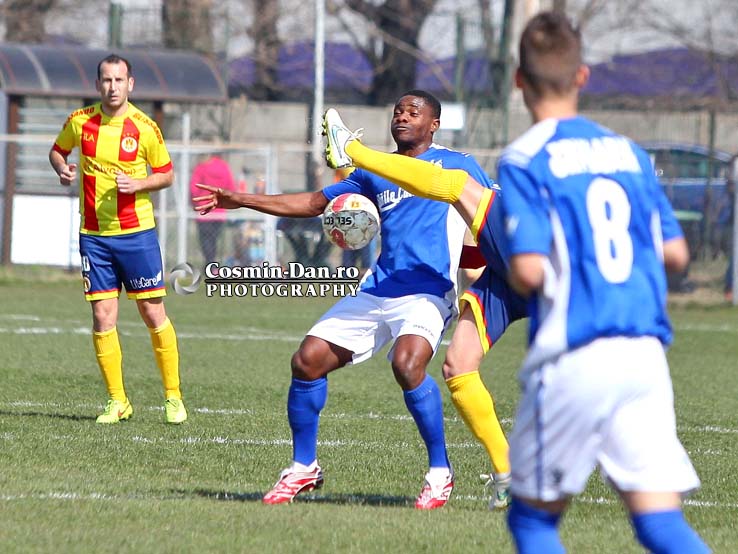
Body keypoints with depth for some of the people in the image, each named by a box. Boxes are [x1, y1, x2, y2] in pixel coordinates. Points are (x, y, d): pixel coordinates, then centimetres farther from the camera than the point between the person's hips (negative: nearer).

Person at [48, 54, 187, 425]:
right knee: (103, 319, -1)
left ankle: (173, 397, 11)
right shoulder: (80, 121, 0)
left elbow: (166, 174, 4)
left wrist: (138, 184, -15)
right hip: (93, 236, 2)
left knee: (154, 315, -1)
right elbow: (58, 150, 18)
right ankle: (117, 401, 9)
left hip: (137, 233, -2)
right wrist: (62, 169, -4)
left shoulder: (144, 128, -6)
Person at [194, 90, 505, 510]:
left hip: (429, 291, -6)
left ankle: (441, 474, -17)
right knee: (308, 361, -3)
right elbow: (315, 203, 25)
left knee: (407, 364, -32)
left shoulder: (454, 164, 5)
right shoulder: (375, 171, 20)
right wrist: (241, 200, 20)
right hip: (378, 290, 6)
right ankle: (304, 468, 15)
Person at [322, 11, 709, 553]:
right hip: (646, 355, 4)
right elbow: (676, 253, 15)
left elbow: (528, 271, -14)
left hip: (575, 359, -4)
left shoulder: (524, 160, -3)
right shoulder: (629, 153, 14)